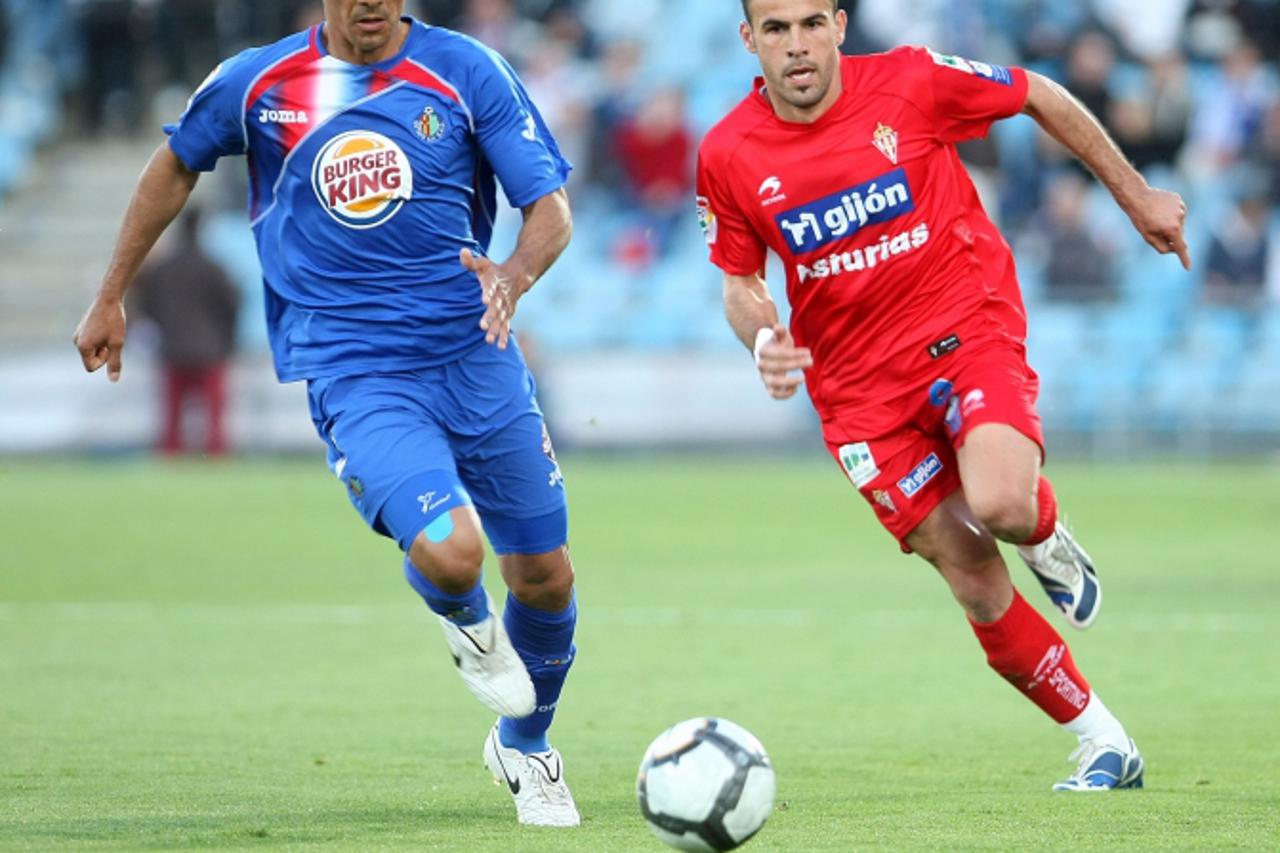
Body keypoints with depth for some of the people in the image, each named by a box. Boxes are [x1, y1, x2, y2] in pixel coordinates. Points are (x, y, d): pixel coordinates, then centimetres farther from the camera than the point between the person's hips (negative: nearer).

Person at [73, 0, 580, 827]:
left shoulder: (466, 71, -3)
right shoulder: (256, 84, 0)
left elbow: (552, 208, -4)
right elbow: (176, 167, 18)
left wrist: (513, 277, -26)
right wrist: (110, 299, 22)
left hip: (476, 356, 2)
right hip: (354, 375, -2)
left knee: (545, 575, 6)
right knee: (449, 551, -26)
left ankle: (525, 749, 36)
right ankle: (469, 625, 14)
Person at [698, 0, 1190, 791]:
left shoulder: (911, 82, -10)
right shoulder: (728, 156, -4)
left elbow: (1043, 97, 6)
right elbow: (740, 281, 10)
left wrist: (1137, 195, 13)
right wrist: (763, 338, -13)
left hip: (969, 332, -2)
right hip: (861, 385, 2)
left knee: (1000, 507, -31)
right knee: (978, 588, -4)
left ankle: (1047, 535, 7)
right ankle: (1104, 744, 13)